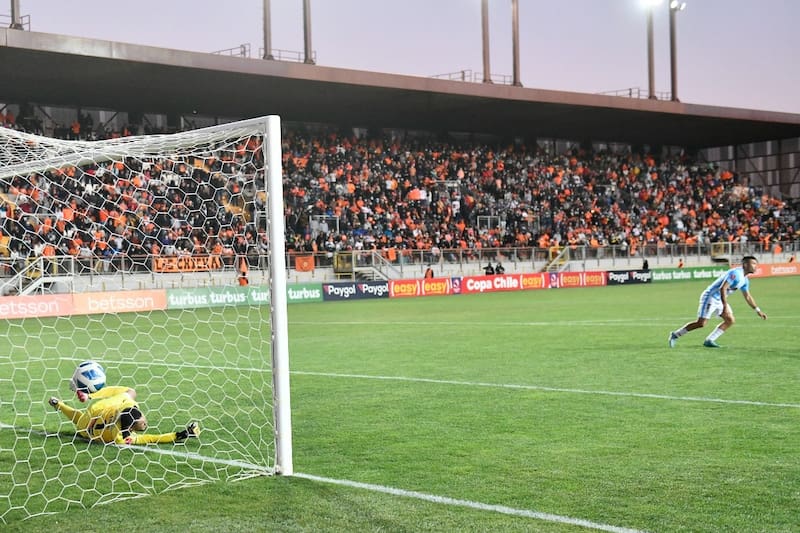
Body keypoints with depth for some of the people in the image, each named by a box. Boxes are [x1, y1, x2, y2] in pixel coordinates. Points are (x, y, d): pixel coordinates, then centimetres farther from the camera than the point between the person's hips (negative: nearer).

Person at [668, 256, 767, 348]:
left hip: (719, 300, 10)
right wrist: (725, 306, -34)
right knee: (701, 323, -13)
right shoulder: (736, 273, -21)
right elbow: (722, 288, -29)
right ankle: (675, 335, 1)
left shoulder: (745, 280, 10)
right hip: (710, 297, -10)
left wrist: (758, 310, 21)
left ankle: (709, 341, 1)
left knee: (730, 320, 0)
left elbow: (747, 297, 22)